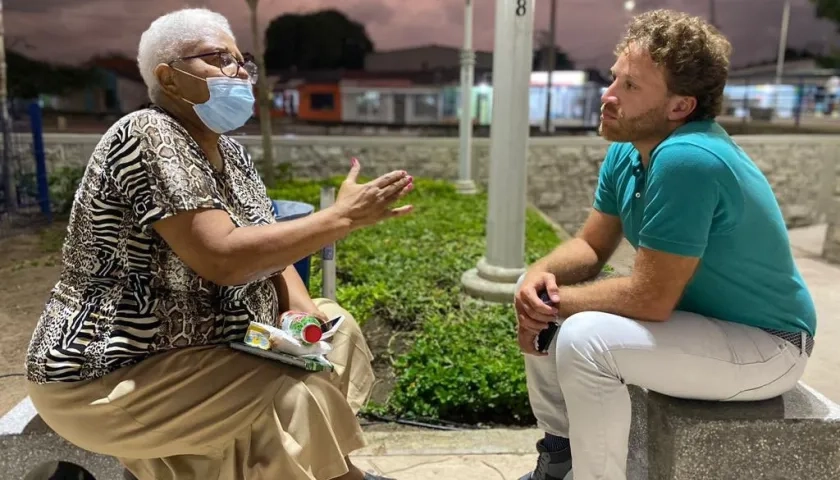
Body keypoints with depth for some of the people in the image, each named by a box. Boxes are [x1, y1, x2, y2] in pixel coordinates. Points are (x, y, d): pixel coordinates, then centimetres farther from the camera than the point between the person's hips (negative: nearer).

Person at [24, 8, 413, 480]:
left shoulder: (231, 153, 6)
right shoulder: (149, 137, -20)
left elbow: (266, 249, 7)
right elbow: (223, 258, -31)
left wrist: (303, 308, -11)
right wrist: (342, 217, -27)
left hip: (201, 343, 9)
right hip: (111, 376, -9)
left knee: (334, 326, 6)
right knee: (299, 396, -25)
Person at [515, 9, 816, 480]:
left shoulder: (685, 159, -32)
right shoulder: (627, 151, -4)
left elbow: (649, 298, -30)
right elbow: (592, 246, 3)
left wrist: (555, 300, -18)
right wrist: (540, 275, -17)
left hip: (765, 345, -8)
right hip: (694, 316, 9)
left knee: (583, 340, -31)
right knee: (536, 304, 3)